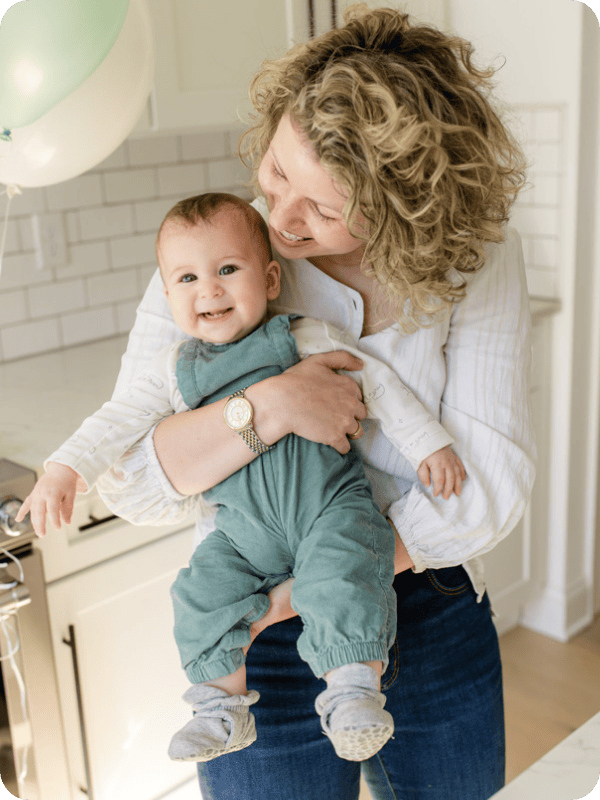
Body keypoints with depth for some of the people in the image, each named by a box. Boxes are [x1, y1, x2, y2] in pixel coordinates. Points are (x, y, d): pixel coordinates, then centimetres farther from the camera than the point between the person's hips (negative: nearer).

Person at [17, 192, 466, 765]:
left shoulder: (305, 340, 1)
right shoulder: (176, 369, 9)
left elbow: (375, 382, 2)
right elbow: (117, 420, 9)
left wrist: (428, 443, -1)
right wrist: (64, 470, -3)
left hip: (331, 503, -3)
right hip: (246, 528, 3)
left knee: (341, 581, -27)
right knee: (203, 593, -10)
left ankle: (353, 696, -13)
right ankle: (224, 711, 7)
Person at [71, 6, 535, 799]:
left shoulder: (478, 260, -12)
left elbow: (490, 479, -16)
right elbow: (128, 480, -13)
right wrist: (267, 410, -29)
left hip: (440, 630, 2)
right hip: (268, 648, -2)